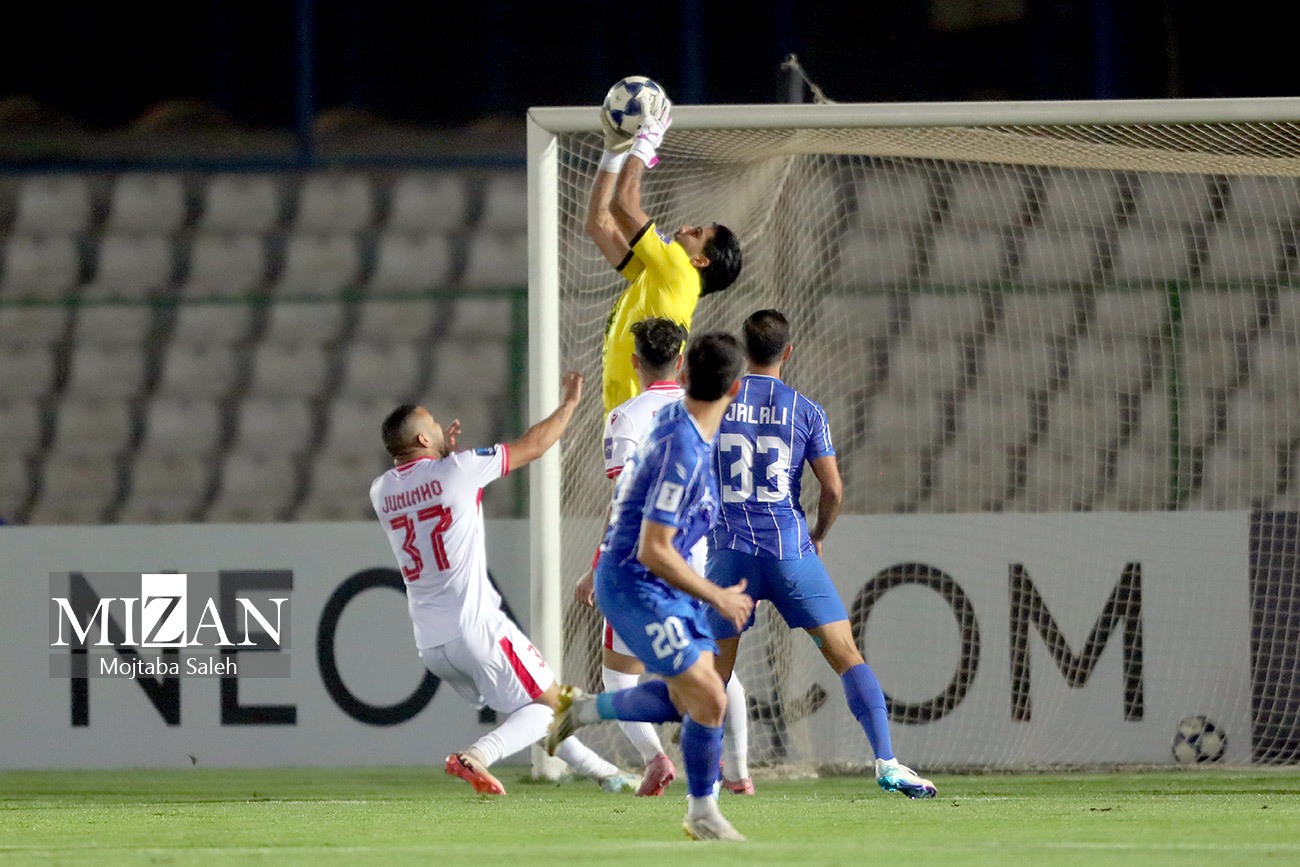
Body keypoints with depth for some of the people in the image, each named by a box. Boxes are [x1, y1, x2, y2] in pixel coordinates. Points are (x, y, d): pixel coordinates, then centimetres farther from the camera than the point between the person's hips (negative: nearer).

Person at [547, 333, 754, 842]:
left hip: (663, 584, 9)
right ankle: (701, 813, 7)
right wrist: (717, 598, -18)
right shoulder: (683, 454, -28)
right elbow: (652, 551, -28)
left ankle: (585, 709, 27)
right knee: (709, 698, -11)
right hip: (634, 586, -9)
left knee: (687, 700, 10)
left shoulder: (675, 419, 1)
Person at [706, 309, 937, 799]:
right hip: (791, 550, -1)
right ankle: (886, 760, -11)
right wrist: (818, 535, 17)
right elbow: (833, 489, -2)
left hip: (730, 551, 1)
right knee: (846, 654, 0)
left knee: (715, 670, 12)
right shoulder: (805, 411, 1)